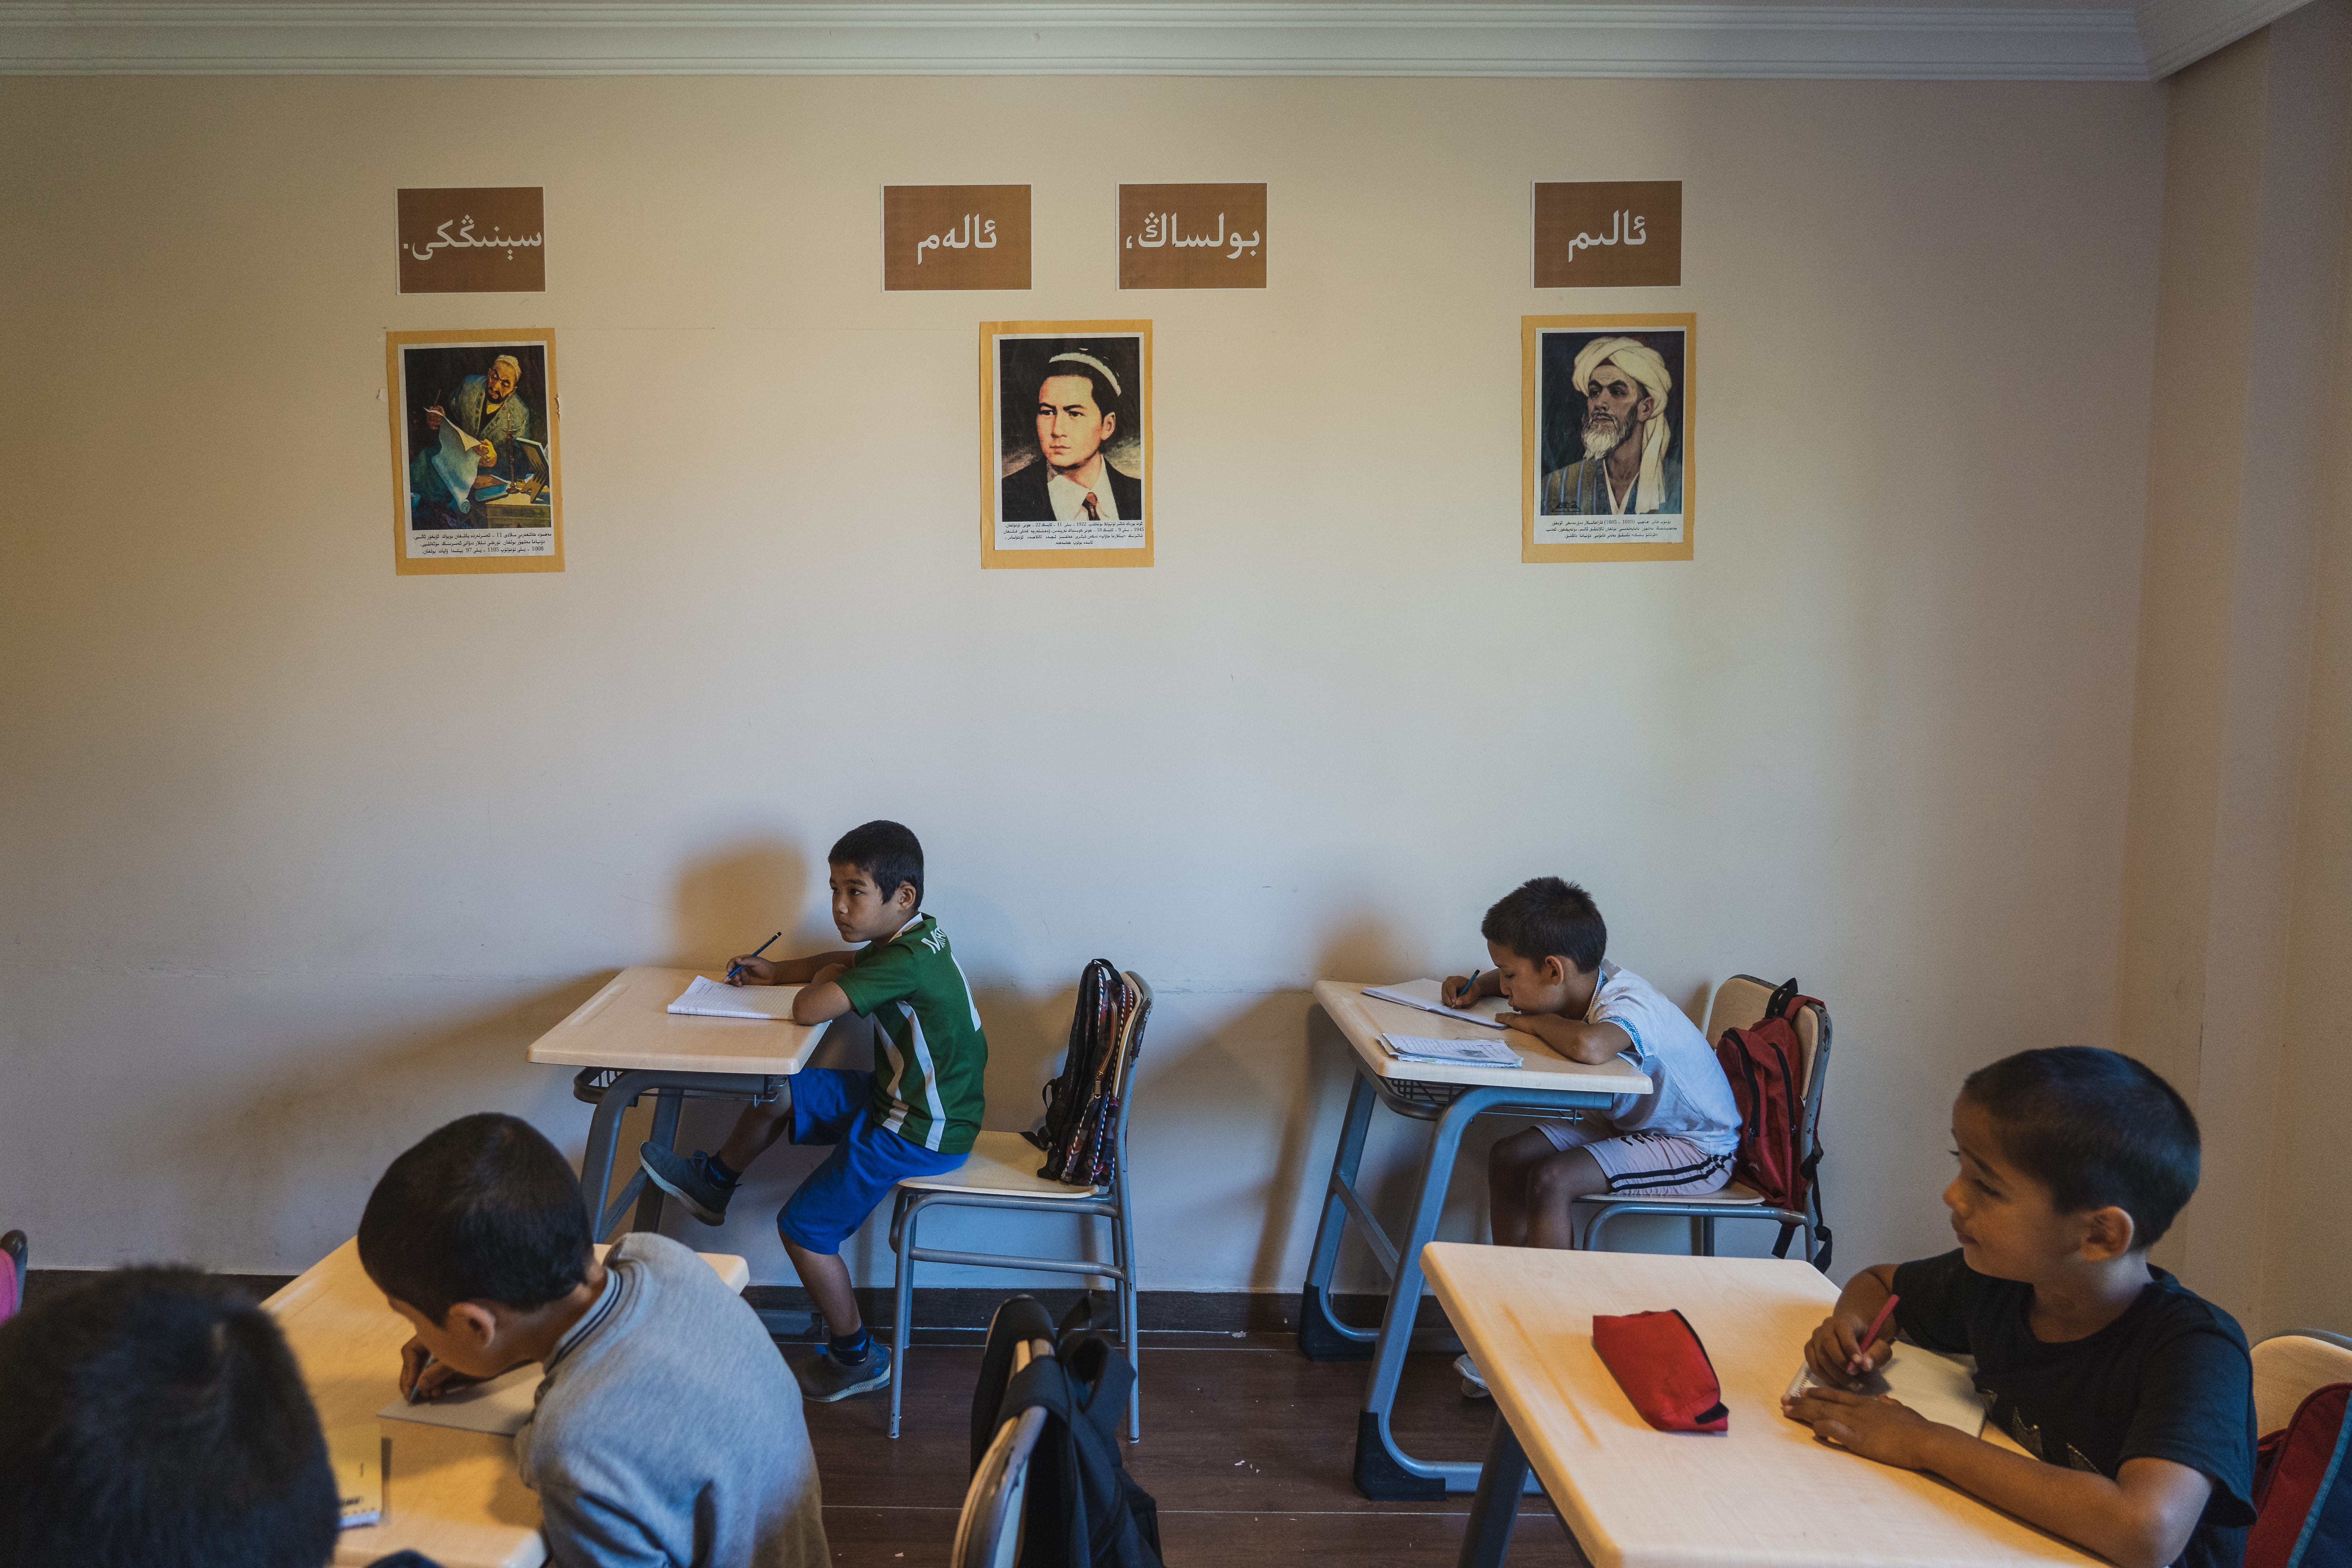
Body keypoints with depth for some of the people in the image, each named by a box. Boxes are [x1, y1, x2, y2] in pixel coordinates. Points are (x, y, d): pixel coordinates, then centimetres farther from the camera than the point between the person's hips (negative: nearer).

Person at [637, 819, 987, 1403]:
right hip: (899, 1096, 10)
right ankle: (712, 1183, 38)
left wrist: (823, 978, -11)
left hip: (922, 1131, -10)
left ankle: (857, 1360, 15)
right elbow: (847, 964, 22)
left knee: (804, 1227, -1)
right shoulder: (914, 937, 1)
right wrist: (778, 971, 10)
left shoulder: (907, 961, -30)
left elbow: (808, 1010, -33)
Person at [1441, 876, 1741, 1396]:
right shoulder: (1585, 984, -6)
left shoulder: (1630, 1005, -31)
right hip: (1629, 1122, 9)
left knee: (1551, 1180, -25)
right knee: (1509, 1157, -7)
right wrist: (1476, 986, -6)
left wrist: (1537, 1021, -35)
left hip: (1697, 1148, -9)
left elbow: (1589, 1047, -56)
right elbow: (1507, 980, 16)